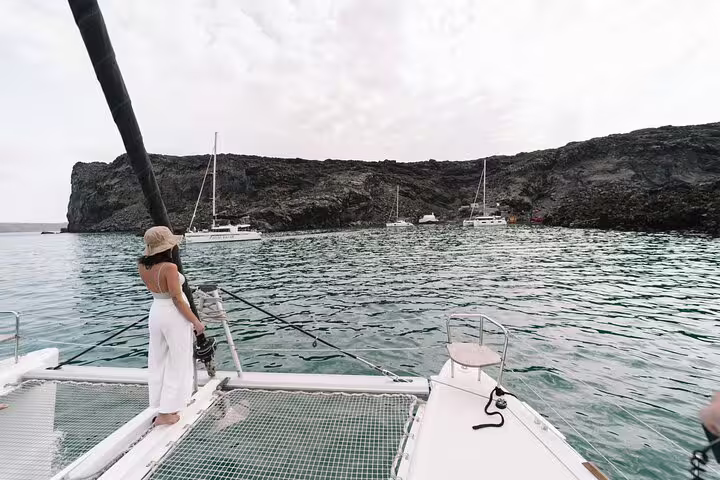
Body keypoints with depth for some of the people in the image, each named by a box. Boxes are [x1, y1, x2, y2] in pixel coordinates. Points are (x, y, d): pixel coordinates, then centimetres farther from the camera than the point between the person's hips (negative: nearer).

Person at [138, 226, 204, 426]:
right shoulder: (169, 268, -23)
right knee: (177, 364, 7)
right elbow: (177, 299, -20)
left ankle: (161, 407, 31)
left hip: (155, 313, 7)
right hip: (174, 316, -7)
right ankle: (166, 413, 16)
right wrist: (196, 321, -10)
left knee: (157, 362, 18)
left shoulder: (142, 266, -2)